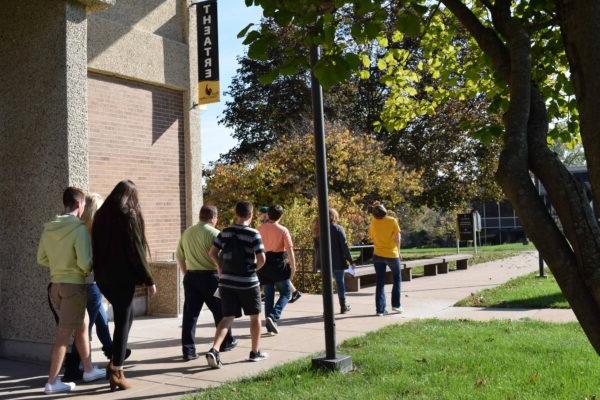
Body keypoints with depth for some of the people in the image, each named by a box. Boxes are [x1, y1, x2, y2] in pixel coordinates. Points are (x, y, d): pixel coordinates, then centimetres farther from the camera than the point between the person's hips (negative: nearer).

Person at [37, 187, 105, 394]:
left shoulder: (49, 228, 4)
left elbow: (41, 259, 9)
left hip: (56, 284, 7)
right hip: (74, 284, -7)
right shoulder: (79, 228, -16)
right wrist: (89, 270, 1)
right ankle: (52, 382, 6)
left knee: (82, 325, 20)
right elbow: (85, 263, -20)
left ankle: (88, 370, 30)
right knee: (64, 333, 0)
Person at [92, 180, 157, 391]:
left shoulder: (101, 216, 9)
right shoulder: (128, 216, -11)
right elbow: (136, 251, -13)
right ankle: (117, 372, 5)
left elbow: (96, 248, 12)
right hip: (123, 277, -7)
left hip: (103, 277, 7)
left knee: (126, 317, 21)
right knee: (123, 322, 2)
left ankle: (114, 361, 20)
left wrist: (100, 272, 18)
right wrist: (149, 280, -8)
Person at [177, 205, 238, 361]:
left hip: (190, 276, 5)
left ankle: (188, 350, 3)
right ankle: (226, 342, 28)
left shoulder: (187, 233, 9)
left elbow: (179, 256, 14)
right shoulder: (214, 233, -10)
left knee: (190, 313, 6)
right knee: (220, 311, 13)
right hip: (210, 276, -5)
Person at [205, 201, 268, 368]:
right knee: (255, 316, 15)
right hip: (248, 282, -4)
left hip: (226, 281, 4)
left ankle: (214, 350, -13)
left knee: (227, 318, 6)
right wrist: (254, 267, 6)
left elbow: (212, 253, 3)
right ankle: (255, 352, 25)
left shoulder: (225, 232, 2)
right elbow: (261, 259, -14)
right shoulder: (253, 234, -11)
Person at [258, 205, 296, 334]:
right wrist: (293, 267, -4)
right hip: (279, 264, -4)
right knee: (286, 293, 7)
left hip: (264, 265, 4)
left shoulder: (260, 229, 4)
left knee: (268, 295, 13)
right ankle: (273, 317, -13)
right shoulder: (283, 230, -7)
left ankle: (270, 325, 14)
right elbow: (289, 250, -10)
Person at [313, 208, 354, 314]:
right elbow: (344, 246, -11)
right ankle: (343, 306, 21)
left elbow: (316, 247, 10)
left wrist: (318, 260, 17)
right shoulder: (338, 228, -9)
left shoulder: (319, 230, 5)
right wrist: (350, 260, -6)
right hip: (337, 261, -3)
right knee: (340, 282, 11)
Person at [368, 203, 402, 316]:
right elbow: (397, 238, -7)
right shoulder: (392, 221, -10)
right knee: (397, 279, 18)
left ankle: (380, 309, 7)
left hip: (378, 255, 2)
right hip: (392, 254, -2)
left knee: (380, 282, 8)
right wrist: (398, 251, 5)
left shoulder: (373, 222, -3)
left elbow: (371, 237, 5)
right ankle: (396, 304, 17)